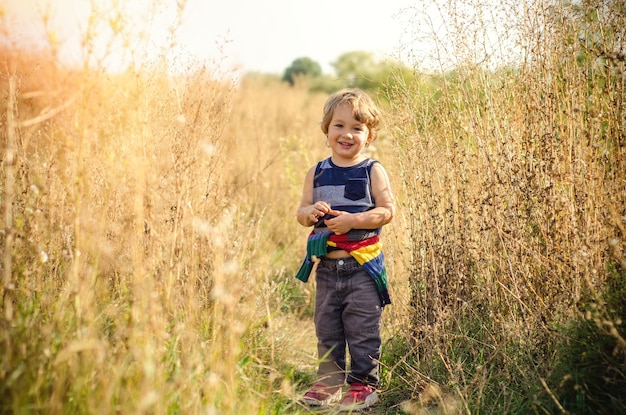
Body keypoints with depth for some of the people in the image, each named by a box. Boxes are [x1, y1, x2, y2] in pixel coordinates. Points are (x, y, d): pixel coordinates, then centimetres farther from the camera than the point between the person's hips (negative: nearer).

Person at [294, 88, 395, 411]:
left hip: (362, 266, -4)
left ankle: (364, 384, 17)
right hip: (326, 267, 4)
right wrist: (310, 212, -15)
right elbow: (301, 213, 8)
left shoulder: (373, 171, -5)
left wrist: (353, 220, -21)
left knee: (362, 330, 3)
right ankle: (329, 382, 28)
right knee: (327, 329, 14)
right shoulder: (316, 173, 6)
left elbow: (387, 211, -10)